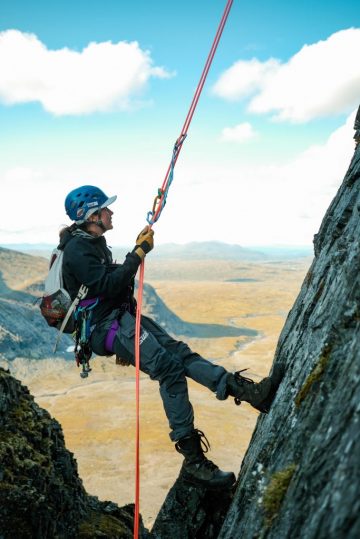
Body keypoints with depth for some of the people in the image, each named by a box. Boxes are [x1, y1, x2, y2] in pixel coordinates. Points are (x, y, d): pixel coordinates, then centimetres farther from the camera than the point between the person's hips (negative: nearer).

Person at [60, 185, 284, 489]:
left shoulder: (93, 243, 18)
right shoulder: (78, 249, -13)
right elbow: (107, 286, -23)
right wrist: (138, 253, -18)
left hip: (122, 317, 10)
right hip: (108, 326, -10)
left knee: (180, 353, -7)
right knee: (169, 368, -22)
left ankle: (253, 392, -17)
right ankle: (193, 460, -19)